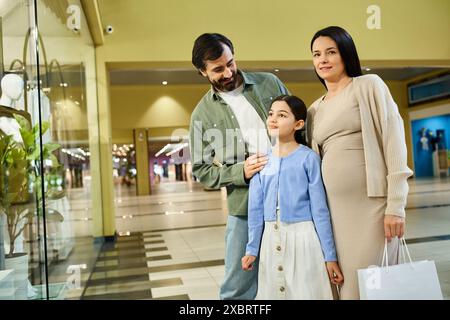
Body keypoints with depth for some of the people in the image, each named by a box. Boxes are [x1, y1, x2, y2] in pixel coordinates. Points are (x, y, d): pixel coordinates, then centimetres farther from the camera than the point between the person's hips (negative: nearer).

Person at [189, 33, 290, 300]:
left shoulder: (269, 83, 6)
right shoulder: (202, 114, 3)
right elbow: (201, 170, 4)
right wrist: (240, 171, -12)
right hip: (246, 208, -1)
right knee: (239, 289, 6)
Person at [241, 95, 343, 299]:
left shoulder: (308, 158, -8)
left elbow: (320, 209, -8)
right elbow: (255, 209, 5)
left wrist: (330, 256, -6)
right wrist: (252, 249, 6)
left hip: (302, 236, -4)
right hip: (271, 239, 4)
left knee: (307, 293, 6)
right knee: (273, 292, 14)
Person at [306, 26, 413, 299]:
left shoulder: (369, 85, 1)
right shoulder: (316, 109, 15)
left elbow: (393, 140, -7)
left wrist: (396, 205, -14)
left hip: (372, 204, -5)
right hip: (335, 208, 5)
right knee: (344, 282, 9)